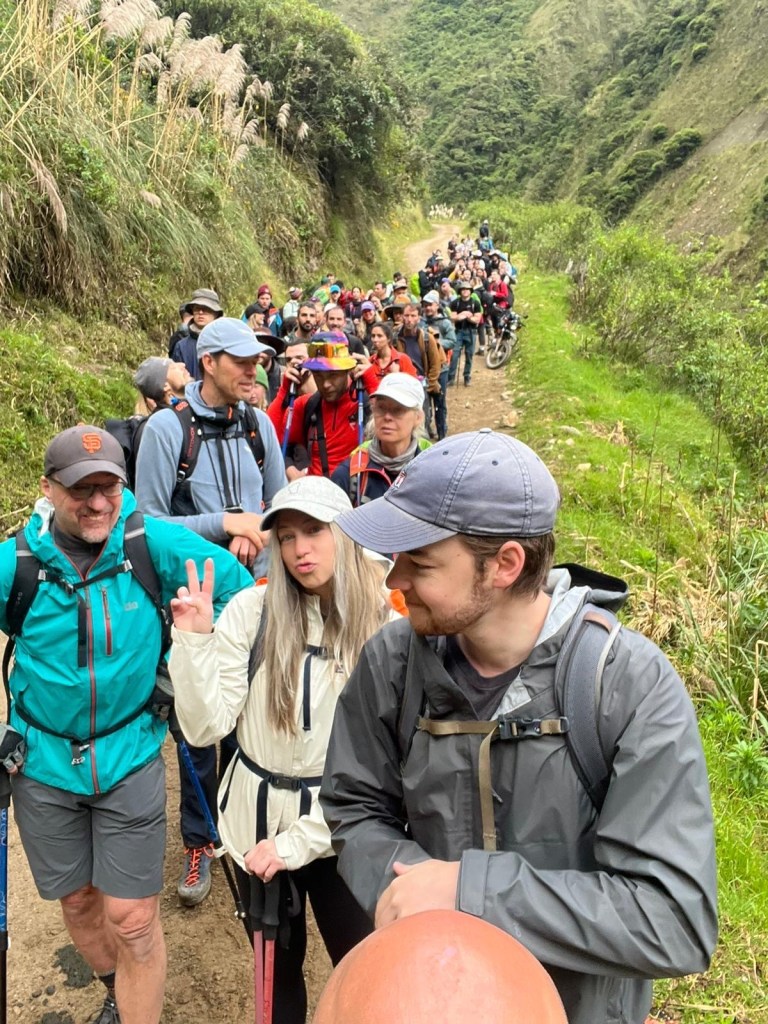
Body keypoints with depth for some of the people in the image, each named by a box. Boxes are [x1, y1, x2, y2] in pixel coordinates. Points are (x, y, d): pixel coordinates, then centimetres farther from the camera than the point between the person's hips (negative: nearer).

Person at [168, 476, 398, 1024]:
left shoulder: (387, 626, -13)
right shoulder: (252, 610, -13)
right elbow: (205, 727, -14)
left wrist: (299, 841, -14)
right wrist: (193, 638, -26)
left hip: (341, 833, -1)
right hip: (257, 823, 1)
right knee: (277, 969, 22)